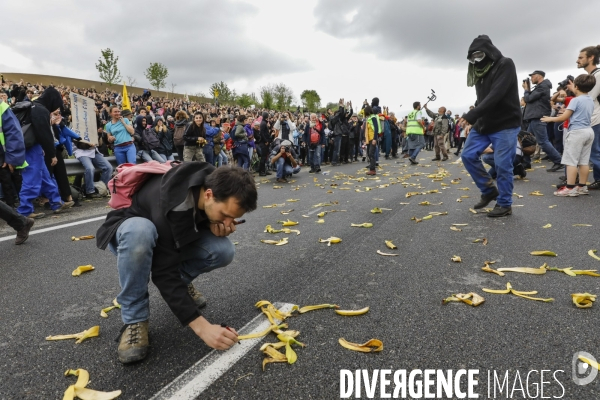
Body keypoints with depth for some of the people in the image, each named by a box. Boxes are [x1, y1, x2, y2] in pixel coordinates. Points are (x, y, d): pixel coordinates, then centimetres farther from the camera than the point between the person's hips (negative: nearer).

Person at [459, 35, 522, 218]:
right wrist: (475, 120, 1)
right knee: (468, 156, 1)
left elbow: (496, 95, -24)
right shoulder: (480, 71, 10)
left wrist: (471, 116, -31)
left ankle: (504, 204, 10)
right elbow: (482, 99, 12)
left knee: (502, 165, -5)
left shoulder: (505, 65, -12)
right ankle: (489, 190, 17)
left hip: (505, 125, -7)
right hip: (483, 124, 7)